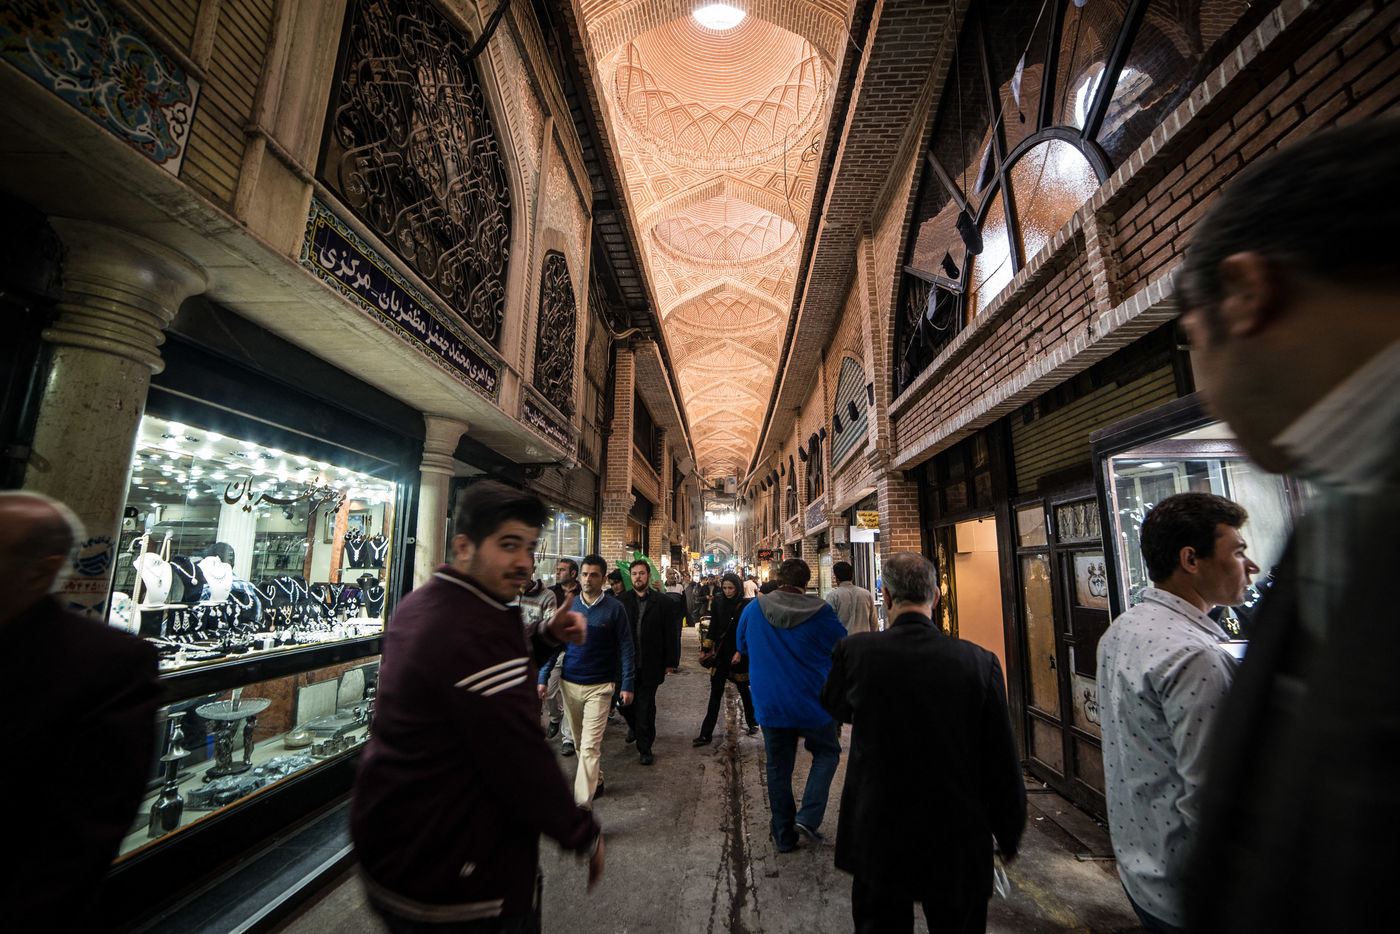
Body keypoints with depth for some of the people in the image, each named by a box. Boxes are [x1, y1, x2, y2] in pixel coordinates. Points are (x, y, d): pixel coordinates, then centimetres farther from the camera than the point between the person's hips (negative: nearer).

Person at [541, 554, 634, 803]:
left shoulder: (614, 609, -7)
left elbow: (626, 648, -3)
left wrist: (627, 685, -5)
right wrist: (543, 678, 4)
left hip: (600, 686, -4)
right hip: (569, 684, 4)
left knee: (590, 746, -9)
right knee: (579, 741, 18)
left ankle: (583, 804, -3)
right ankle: (595, 780, 40)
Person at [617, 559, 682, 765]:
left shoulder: (663, 602, 0)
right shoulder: (622, 601, 4)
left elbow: (671, 634, 1)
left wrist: (670, 662, -2)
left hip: (650, 665, -2)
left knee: (645, 706, 2)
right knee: (625, 704, 10)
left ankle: (645, 748, 19)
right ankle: (637, 731, 39)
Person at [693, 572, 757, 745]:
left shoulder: (746, 605, -9)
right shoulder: (718, 602, 2)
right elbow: (712, 628, 8)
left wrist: (740, 652, -15)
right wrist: (705, 650, 5)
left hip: (739, 655, -3)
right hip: (721, 654, 3)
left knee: (744, 690, 12)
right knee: (715, 693, 4)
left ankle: (753, 722, 36)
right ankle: (706, 735, 7)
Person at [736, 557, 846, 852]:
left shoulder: (754, 609, -7)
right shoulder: (820, 612, -14)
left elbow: (741, 646, 9)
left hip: (770, 704, 2)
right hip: (813, 704, -2)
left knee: (778, 767, 16)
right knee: (826, 752, 22)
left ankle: (783, 835, 26)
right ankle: (808, 816, 11)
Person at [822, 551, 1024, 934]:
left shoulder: (855, 650, -19)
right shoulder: (979, 661, -17)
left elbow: (834, 705, 2)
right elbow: (1003, 763, -7)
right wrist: (1008, 836, 8)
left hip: (877, 839, 0)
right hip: (958, 844, 1)